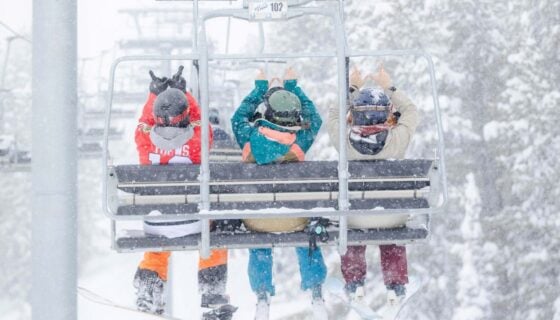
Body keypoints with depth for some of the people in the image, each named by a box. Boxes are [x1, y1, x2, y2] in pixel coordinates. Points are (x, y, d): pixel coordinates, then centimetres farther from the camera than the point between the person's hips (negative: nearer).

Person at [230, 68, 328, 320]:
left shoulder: (251, 138, -19)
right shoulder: (299, 140, -20)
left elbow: (238, 117, 4)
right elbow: (313, 118, 2)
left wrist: (259, 89, 11)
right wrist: (293, 87, 10)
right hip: (295, 218, 0)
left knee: (259, 251, 27)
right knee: (308, 243, 27)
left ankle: (262, 298, 23)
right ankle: (316, 296, 26)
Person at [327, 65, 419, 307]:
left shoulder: (345, 140, -21)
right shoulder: (397, 139, -23)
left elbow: (334, 114, 2)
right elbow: (410, 111, 0)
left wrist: (352, 88, 10)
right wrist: (389, 87, 9)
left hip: (355, 217, 0)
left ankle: (354, 285, 34)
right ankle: (396, 288, 35)